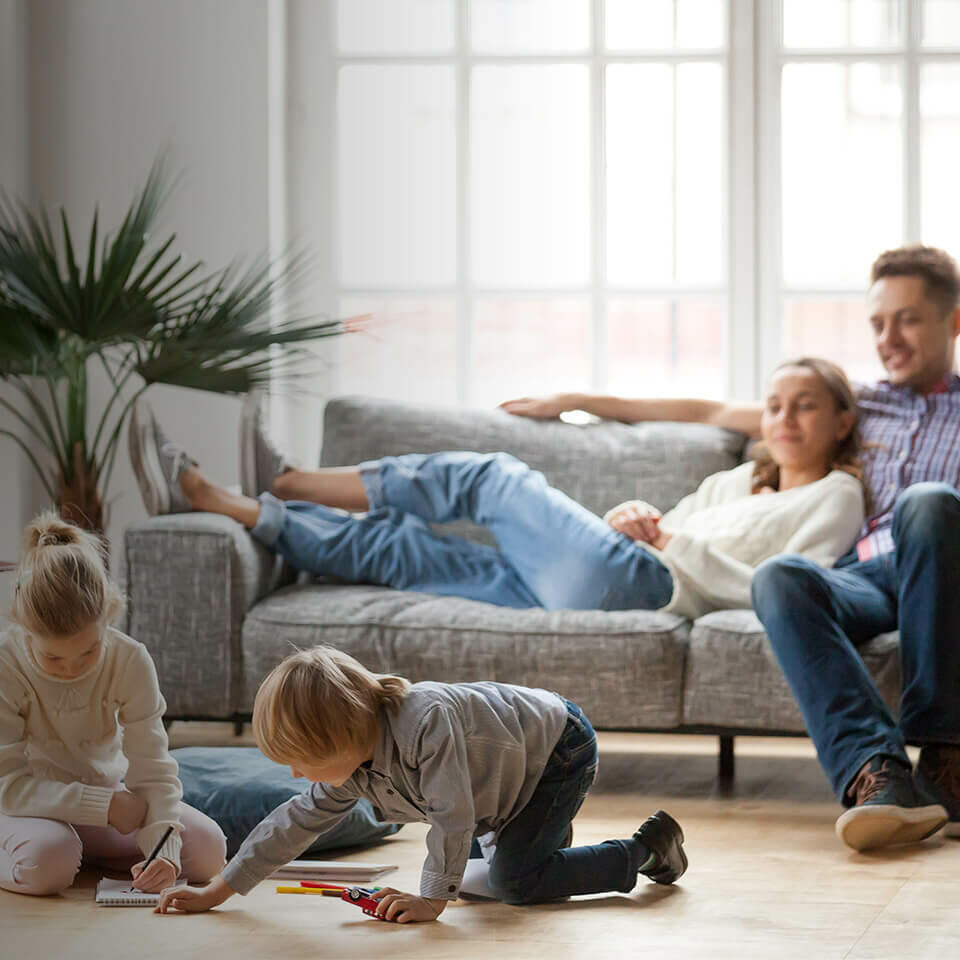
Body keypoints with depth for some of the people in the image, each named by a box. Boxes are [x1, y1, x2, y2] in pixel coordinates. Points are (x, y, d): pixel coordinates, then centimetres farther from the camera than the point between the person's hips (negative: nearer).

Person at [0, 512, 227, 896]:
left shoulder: (130, 660, -15)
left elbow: (153, 771, -15)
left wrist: (164, 848, -33)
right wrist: (108, 806, -28)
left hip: (107, 795, 4)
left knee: (208, 848, -14)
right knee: (48, 862, -38)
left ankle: (85, 850, 6)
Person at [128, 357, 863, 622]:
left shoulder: (836, 497, 10)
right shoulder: (739, 482, 34)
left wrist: (678, 542, -3)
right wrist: (632, 517, 5)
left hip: (647, 585, -8)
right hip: (591, 594, 8)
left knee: (490, 476, -8)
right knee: (395, 548, -1)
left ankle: (283, 484, -4)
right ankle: (212, 501, -3)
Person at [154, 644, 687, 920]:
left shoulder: (425, 722, -39)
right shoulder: (351, 770, -12)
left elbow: (452, 814, -38)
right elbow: (296, 822, -4)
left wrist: (432, 899, -33)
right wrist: (216, 891, -6)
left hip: (560, 745, -8)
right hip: (515, 763, 9)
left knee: (514, 880, -14)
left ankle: (645, 849, -2)